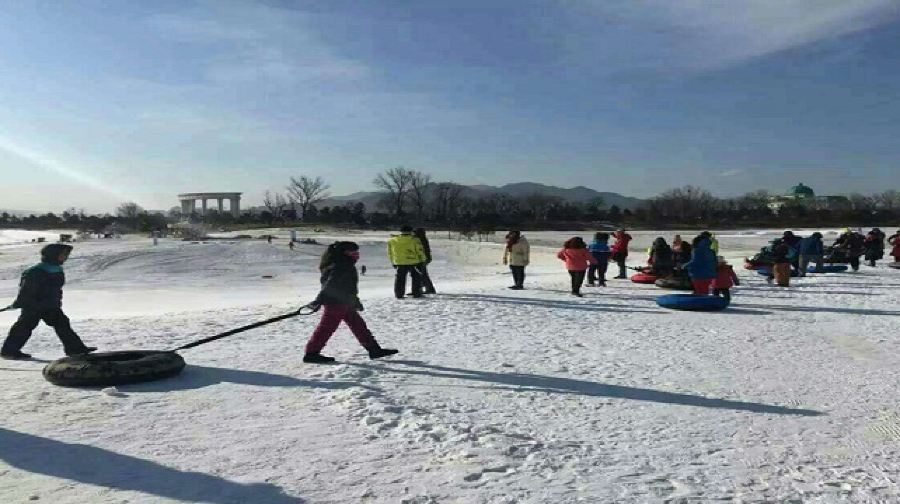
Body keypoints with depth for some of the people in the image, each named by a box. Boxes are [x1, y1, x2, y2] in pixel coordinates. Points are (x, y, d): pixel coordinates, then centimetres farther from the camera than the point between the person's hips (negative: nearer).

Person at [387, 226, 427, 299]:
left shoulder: (392, 241, 7)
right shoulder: (414, 240, -3)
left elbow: (390, 253, 13)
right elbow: (420, 251, -1)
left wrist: (393, 262, 21)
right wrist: (422, 260, 10)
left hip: (399, 263, 3)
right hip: (413, 262, -3)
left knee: (400, 279, 12)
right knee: (416, 277, 10)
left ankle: (399, 294, 11)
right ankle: (416, 293, 8)